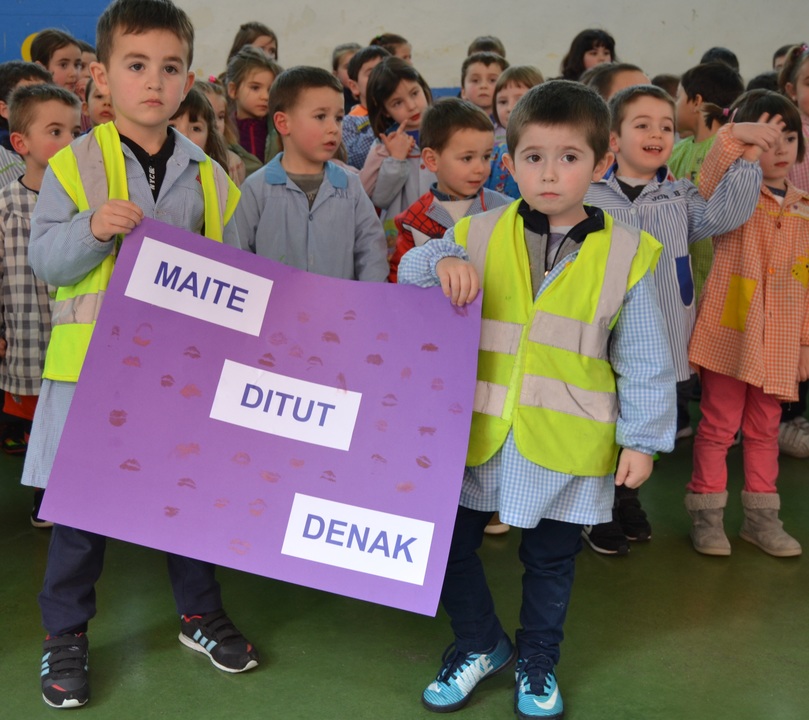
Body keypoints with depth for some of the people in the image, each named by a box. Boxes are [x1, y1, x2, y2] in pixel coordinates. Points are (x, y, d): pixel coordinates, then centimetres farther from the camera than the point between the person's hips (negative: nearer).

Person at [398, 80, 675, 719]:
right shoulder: (480, 236, -1)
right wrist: (442, 261, -13)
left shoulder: (624, 254, -5)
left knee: (551, 560, 16)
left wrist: (641, 439, -2)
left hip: (565, 445, -1)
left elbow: (644, 361, -1)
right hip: (476, 433, 2)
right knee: (450, 542, 11)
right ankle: (481, 643, 38)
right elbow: (409, 272, 9)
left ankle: (537, 660, 41)